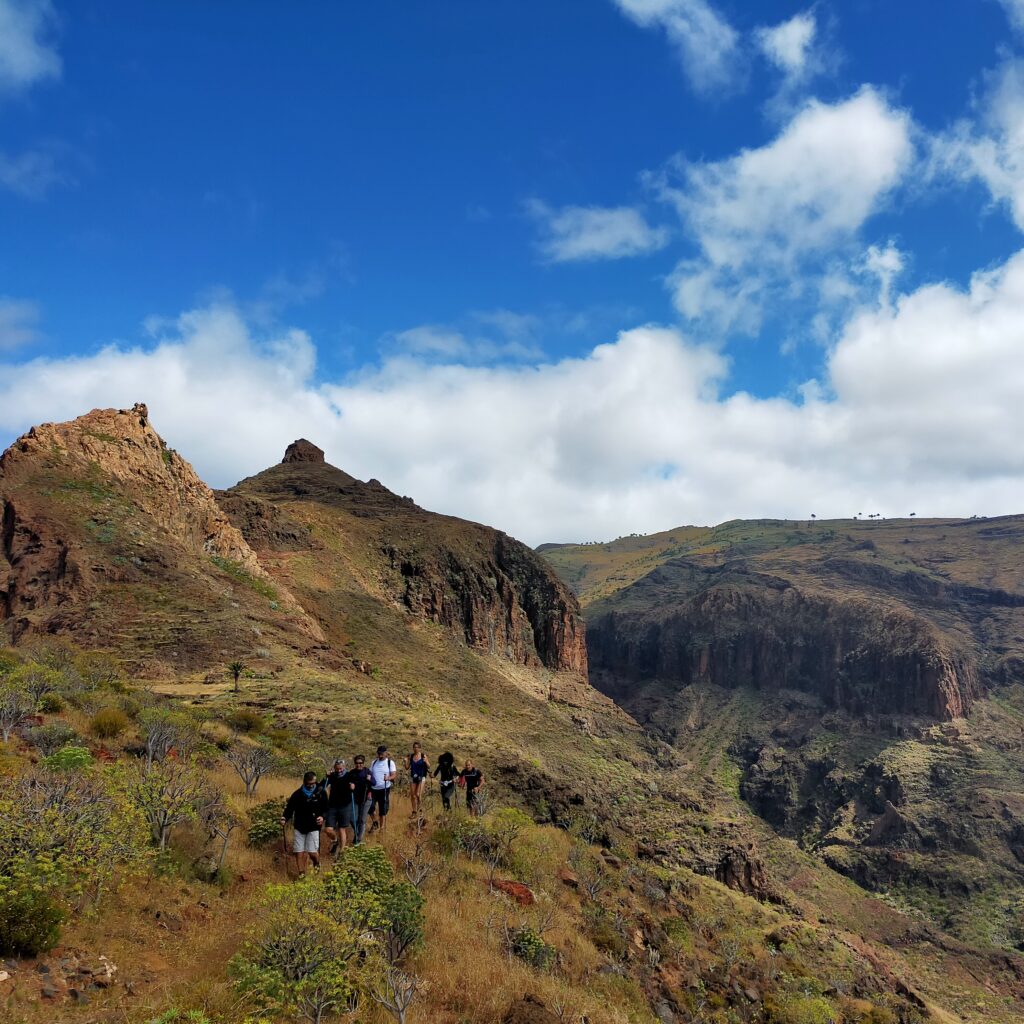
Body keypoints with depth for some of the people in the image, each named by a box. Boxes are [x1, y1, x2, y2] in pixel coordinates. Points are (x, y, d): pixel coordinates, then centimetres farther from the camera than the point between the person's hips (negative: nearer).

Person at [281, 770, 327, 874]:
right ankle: (301, 874, 21)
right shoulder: (297, 794, -2)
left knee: (312, 852, -8)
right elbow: (289, 808, -2)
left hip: (313, 827, -2)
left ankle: (317, 863, 27)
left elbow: (326, 808, 0)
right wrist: (285, 818, -22)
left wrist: (322, 817, -20)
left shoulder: (320, 793, -5)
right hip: (299, 827, 2)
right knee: (299, 852, 2)